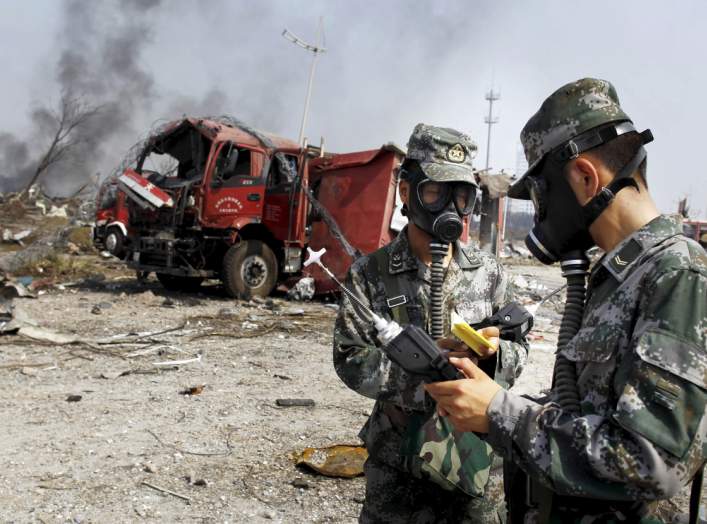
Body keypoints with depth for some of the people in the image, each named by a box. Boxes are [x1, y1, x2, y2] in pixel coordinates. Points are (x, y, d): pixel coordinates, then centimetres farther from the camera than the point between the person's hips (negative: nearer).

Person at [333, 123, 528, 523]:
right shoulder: (371, 274, -7)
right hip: (400, 460, -1)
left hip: (480, 455, 2)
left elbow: (519, 351, 5)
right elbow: (351, 360, -11)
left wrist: (495, 351, -17)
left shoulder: (489, 272, 0)